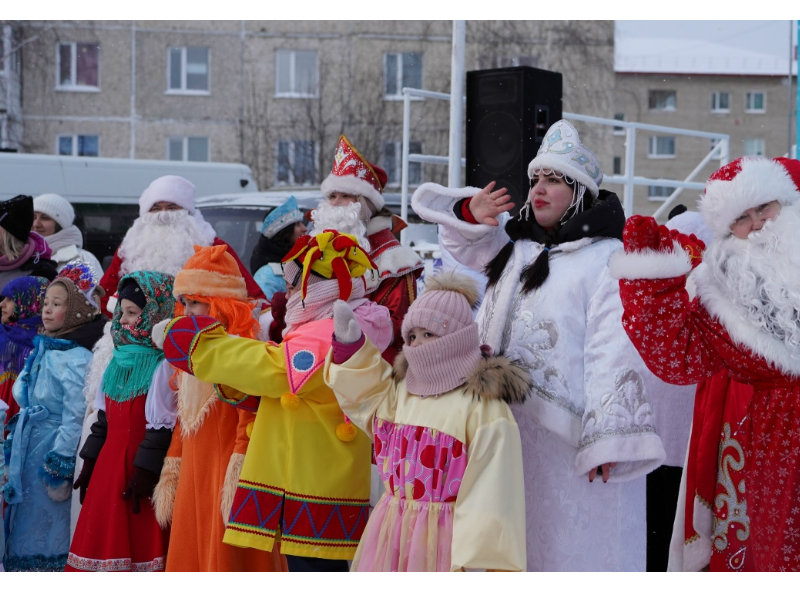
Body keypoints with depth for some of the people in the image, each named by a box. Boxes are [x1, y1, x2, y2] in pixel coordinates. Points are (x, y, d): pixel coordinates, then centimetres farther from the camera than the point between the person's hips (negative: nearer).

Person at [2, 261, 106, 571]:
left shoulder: (76, 358, -16)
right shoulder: (44, 350, 13)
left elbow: (76, 416, -18)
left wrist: (59, 464, -18)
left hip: (53, 451, -9)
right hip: (29, 449, 9)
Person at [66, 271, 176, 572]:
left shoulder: (163, 364, -12)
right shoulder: (120, 359, 14)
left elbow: (162, 426, -16)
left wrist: (144, 474, -18)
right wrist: (89, 464, 16)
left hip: (139, 468, -8)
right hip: (109, 465, 8)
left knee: (139, 546, -4)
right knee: (104, 544, 9)